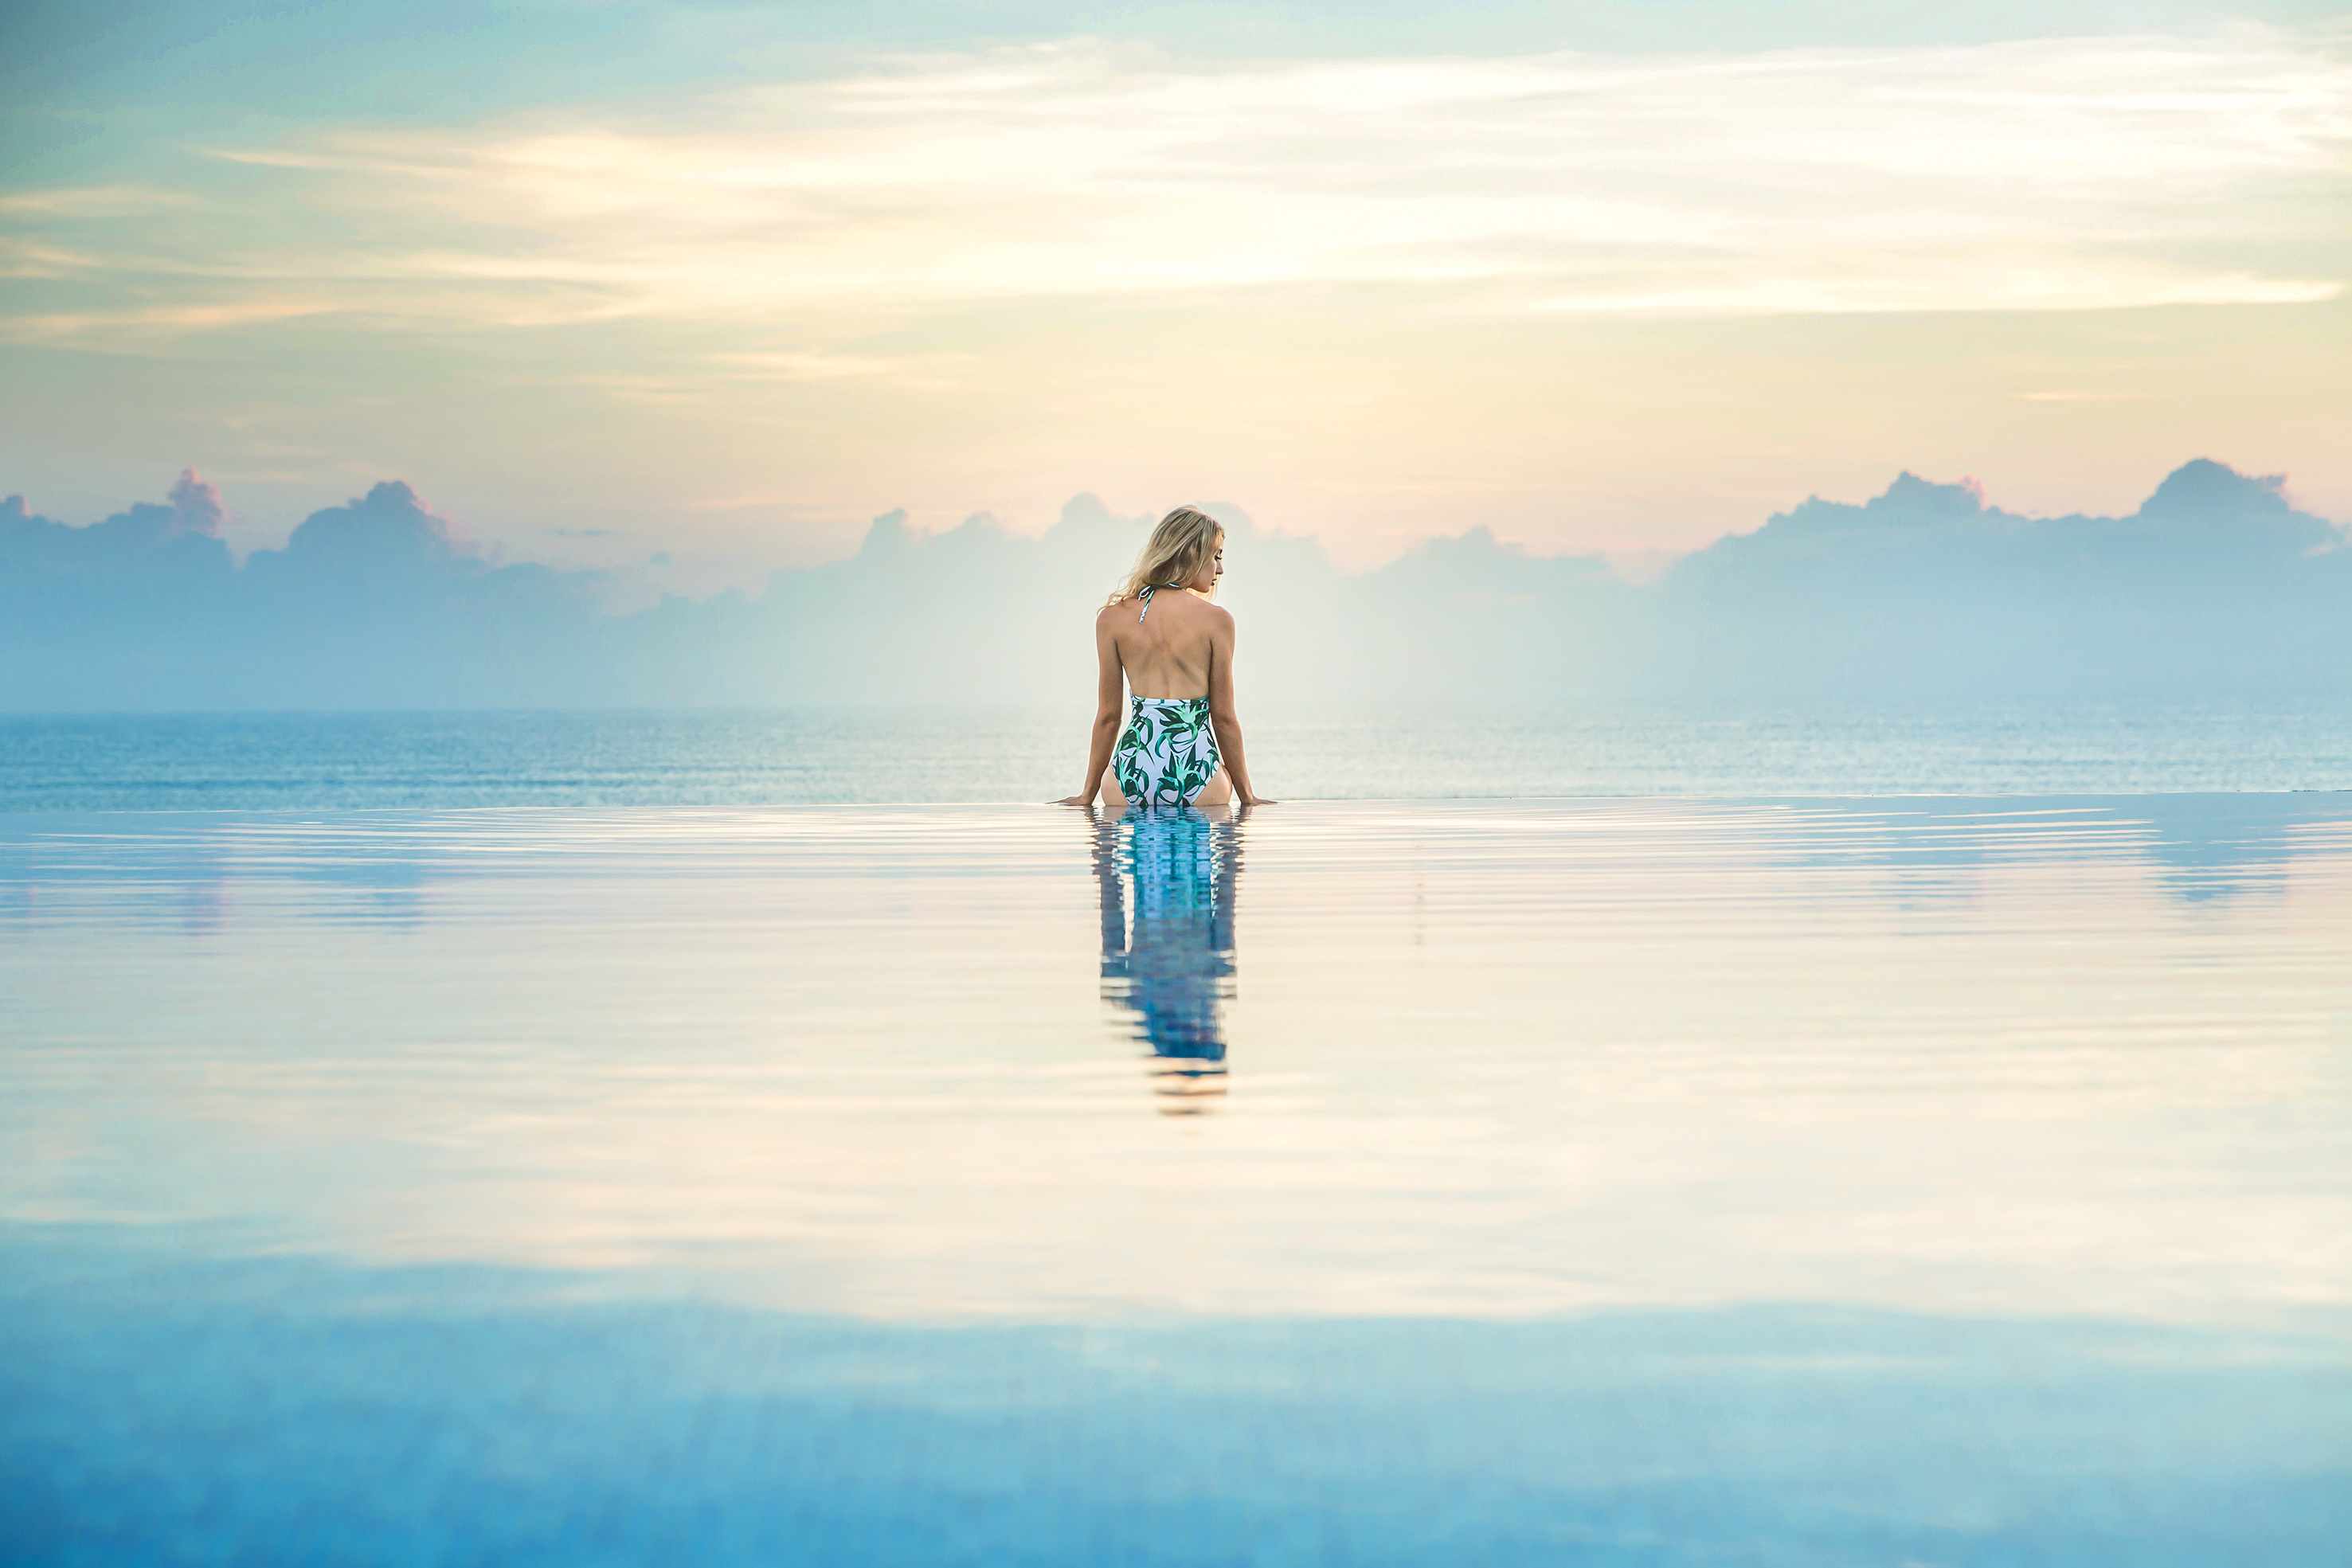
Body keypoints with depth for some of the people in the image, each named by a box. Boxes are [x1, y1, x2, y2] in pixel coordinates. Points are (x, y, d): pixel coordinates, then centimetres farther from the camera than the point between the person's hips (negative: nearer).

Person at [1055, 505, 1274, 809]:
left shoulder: (1112, 618, 5)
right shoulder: (1216, 620, -1)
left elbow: (1108, 716, 8)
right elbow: (1223, 718, 3)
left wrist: (1088, 794, 18)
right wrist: (1246, 796, 14)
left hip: (1132, 773, 2)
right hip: (1197, 773, -2)